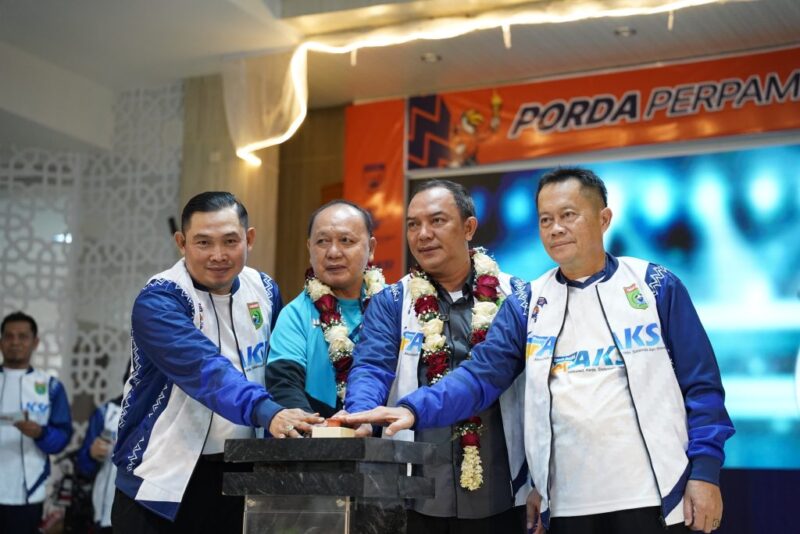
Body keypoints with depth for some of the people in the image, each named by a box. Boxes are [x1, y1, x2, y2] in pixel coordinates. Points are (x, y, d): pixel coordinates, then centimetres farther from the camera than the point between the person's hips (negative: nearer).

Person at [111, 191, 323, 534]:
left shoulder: (265, 291, 3)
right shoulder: (158, 301, -16)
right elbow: (205, 370, -32)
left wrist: (285, 419, -1)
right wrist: (267, 412, -45)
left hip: (241, 473, 5)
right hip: (164, 478, -5)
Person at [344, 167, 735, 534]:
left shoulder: (657, 287, 2)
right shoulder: (527, 305, 7)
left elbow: (700, 386, 2)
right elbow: (480, 376, -2)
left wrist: (704, 471, -6)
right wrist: (415, 410, -19)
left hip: (654, 498, -2)